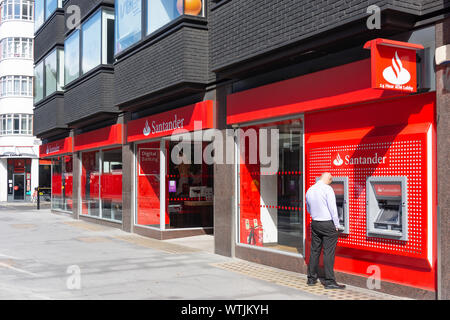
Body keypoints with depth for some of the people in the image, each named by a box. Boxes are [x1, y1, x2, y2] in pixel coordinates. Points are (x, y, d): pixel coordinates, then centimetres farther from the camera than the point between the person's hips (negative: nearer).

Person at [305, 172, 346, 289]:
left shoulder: (310, 190, 9)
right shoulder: (327, 189, -13)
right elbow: (333, 208, -14)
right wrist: (336, 225, -6)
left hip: (315, 223, 7)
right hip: (328, 224, -7)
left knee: (314, 251, 12)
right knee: (328, 253, -3)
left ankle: (311, 278, 18)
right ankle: (329, 281, 0)